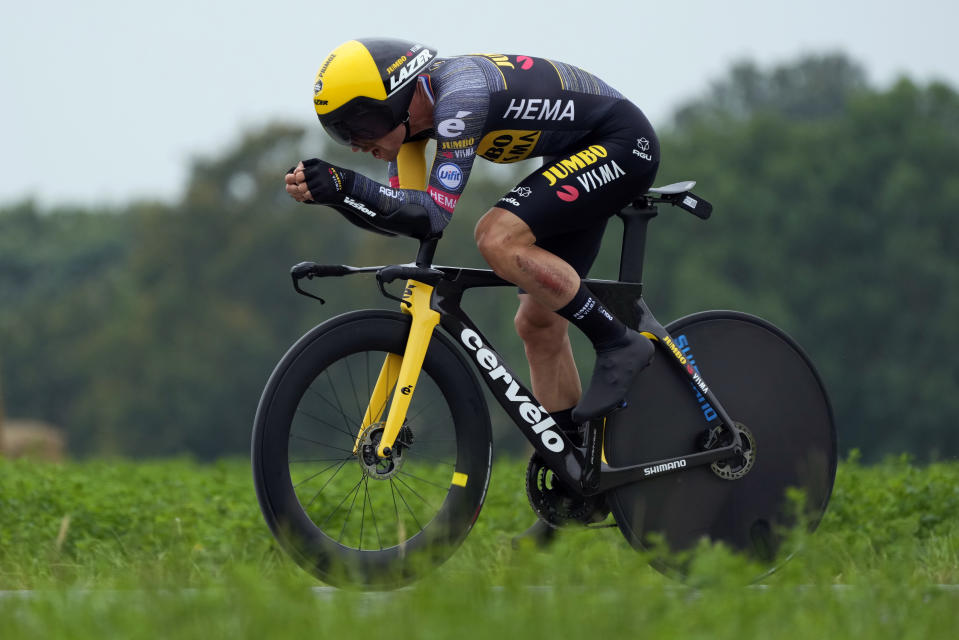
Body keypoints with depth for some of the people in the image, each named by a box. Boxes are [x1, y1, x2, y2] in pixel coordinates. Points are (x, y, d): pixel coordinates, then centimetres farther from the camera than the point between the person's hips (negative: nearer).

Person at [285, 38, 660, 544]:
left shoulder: (461, 94, -29)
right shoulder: (414, 105, -1)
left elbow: (436, 212, -33)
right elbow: (400, 208, 1)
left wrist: (347, 186, -39)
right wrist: (325, 191, -14)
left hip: (620, 143, -10)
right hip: (583, 158, 10)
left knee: (497, 237, -27)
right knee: (537, 322, 7)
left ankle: (618, 344, -15)